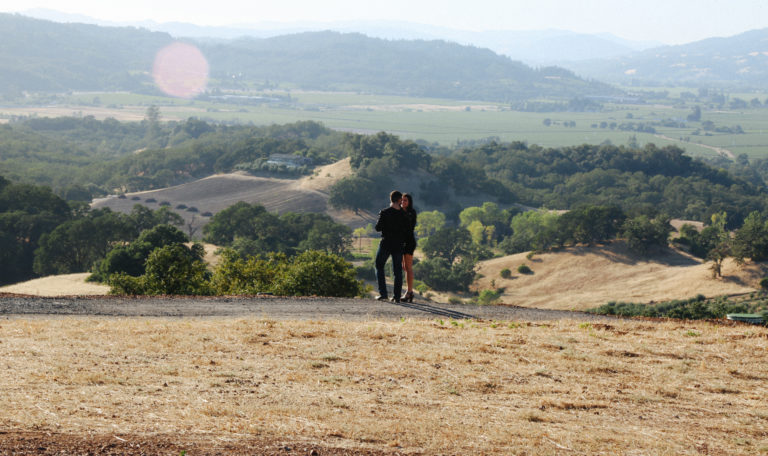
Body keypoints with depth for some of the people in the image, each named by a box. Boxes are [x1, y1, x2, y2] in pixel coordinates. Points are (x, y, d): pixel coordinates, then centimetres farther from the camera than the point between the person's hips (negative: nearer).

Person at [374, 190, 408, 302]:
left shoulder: (384, 212, -9)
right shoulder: (403, 214, -2)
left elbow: (378, 228, -10)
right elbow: (406, 230, 0)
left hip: (386, 243, -2)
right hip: (398, 245, 2)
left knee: (379, 267, 11)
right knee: (398, 270, 9)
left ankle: (383, 293, 0)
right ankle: (397, 296, 6)